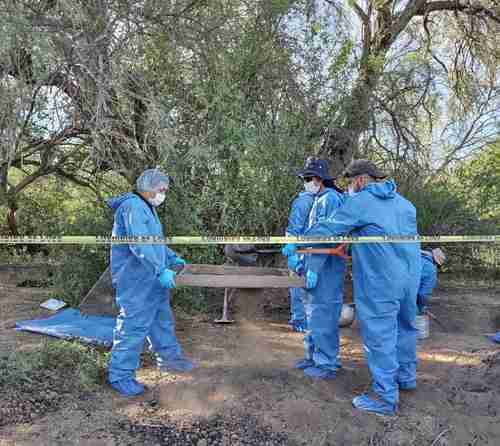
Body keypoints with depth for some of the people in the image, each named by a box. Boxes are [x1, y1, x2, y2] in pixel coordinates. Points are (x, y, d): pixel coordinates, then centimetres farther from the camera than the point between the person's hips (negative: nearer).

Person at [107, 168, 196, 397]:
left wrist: (172, 258, 20)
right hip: (135, 280, -11)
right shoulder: (133, 207, -18)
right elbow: (139, 245, -30)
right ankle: (120, 375, 7)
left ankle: (169, 356, 37)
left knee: (162, 318, 21)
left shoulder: (147, 208, 17)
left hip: (151, 279, 11)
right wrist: (161, 270, -33)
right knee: (134, 325, -5)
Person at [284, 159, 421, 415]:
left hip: (380, 281, -8)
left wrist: (296, 243, 1)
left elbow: (328, 228, -10)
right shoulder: (405, 203, 15)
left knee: (380, 335, 0)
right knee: (404, 327, 21)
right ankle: (406, 377, 38)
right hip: (410, 276, 8)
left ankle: (386, 397, 7)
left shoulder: (360, 202, -8)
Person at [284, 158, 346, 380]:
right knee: (313, 313, 17)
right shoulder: (318, 200, 16)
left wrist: (314, 268, -21)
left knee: (323, 315, -3)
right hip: (317, 266, 10)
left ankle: (327, 364, 9)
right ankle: (314, 355, 29)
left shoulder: (330, 199, -15)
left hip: (326, 269, -10)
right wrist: (298, 255, 14)